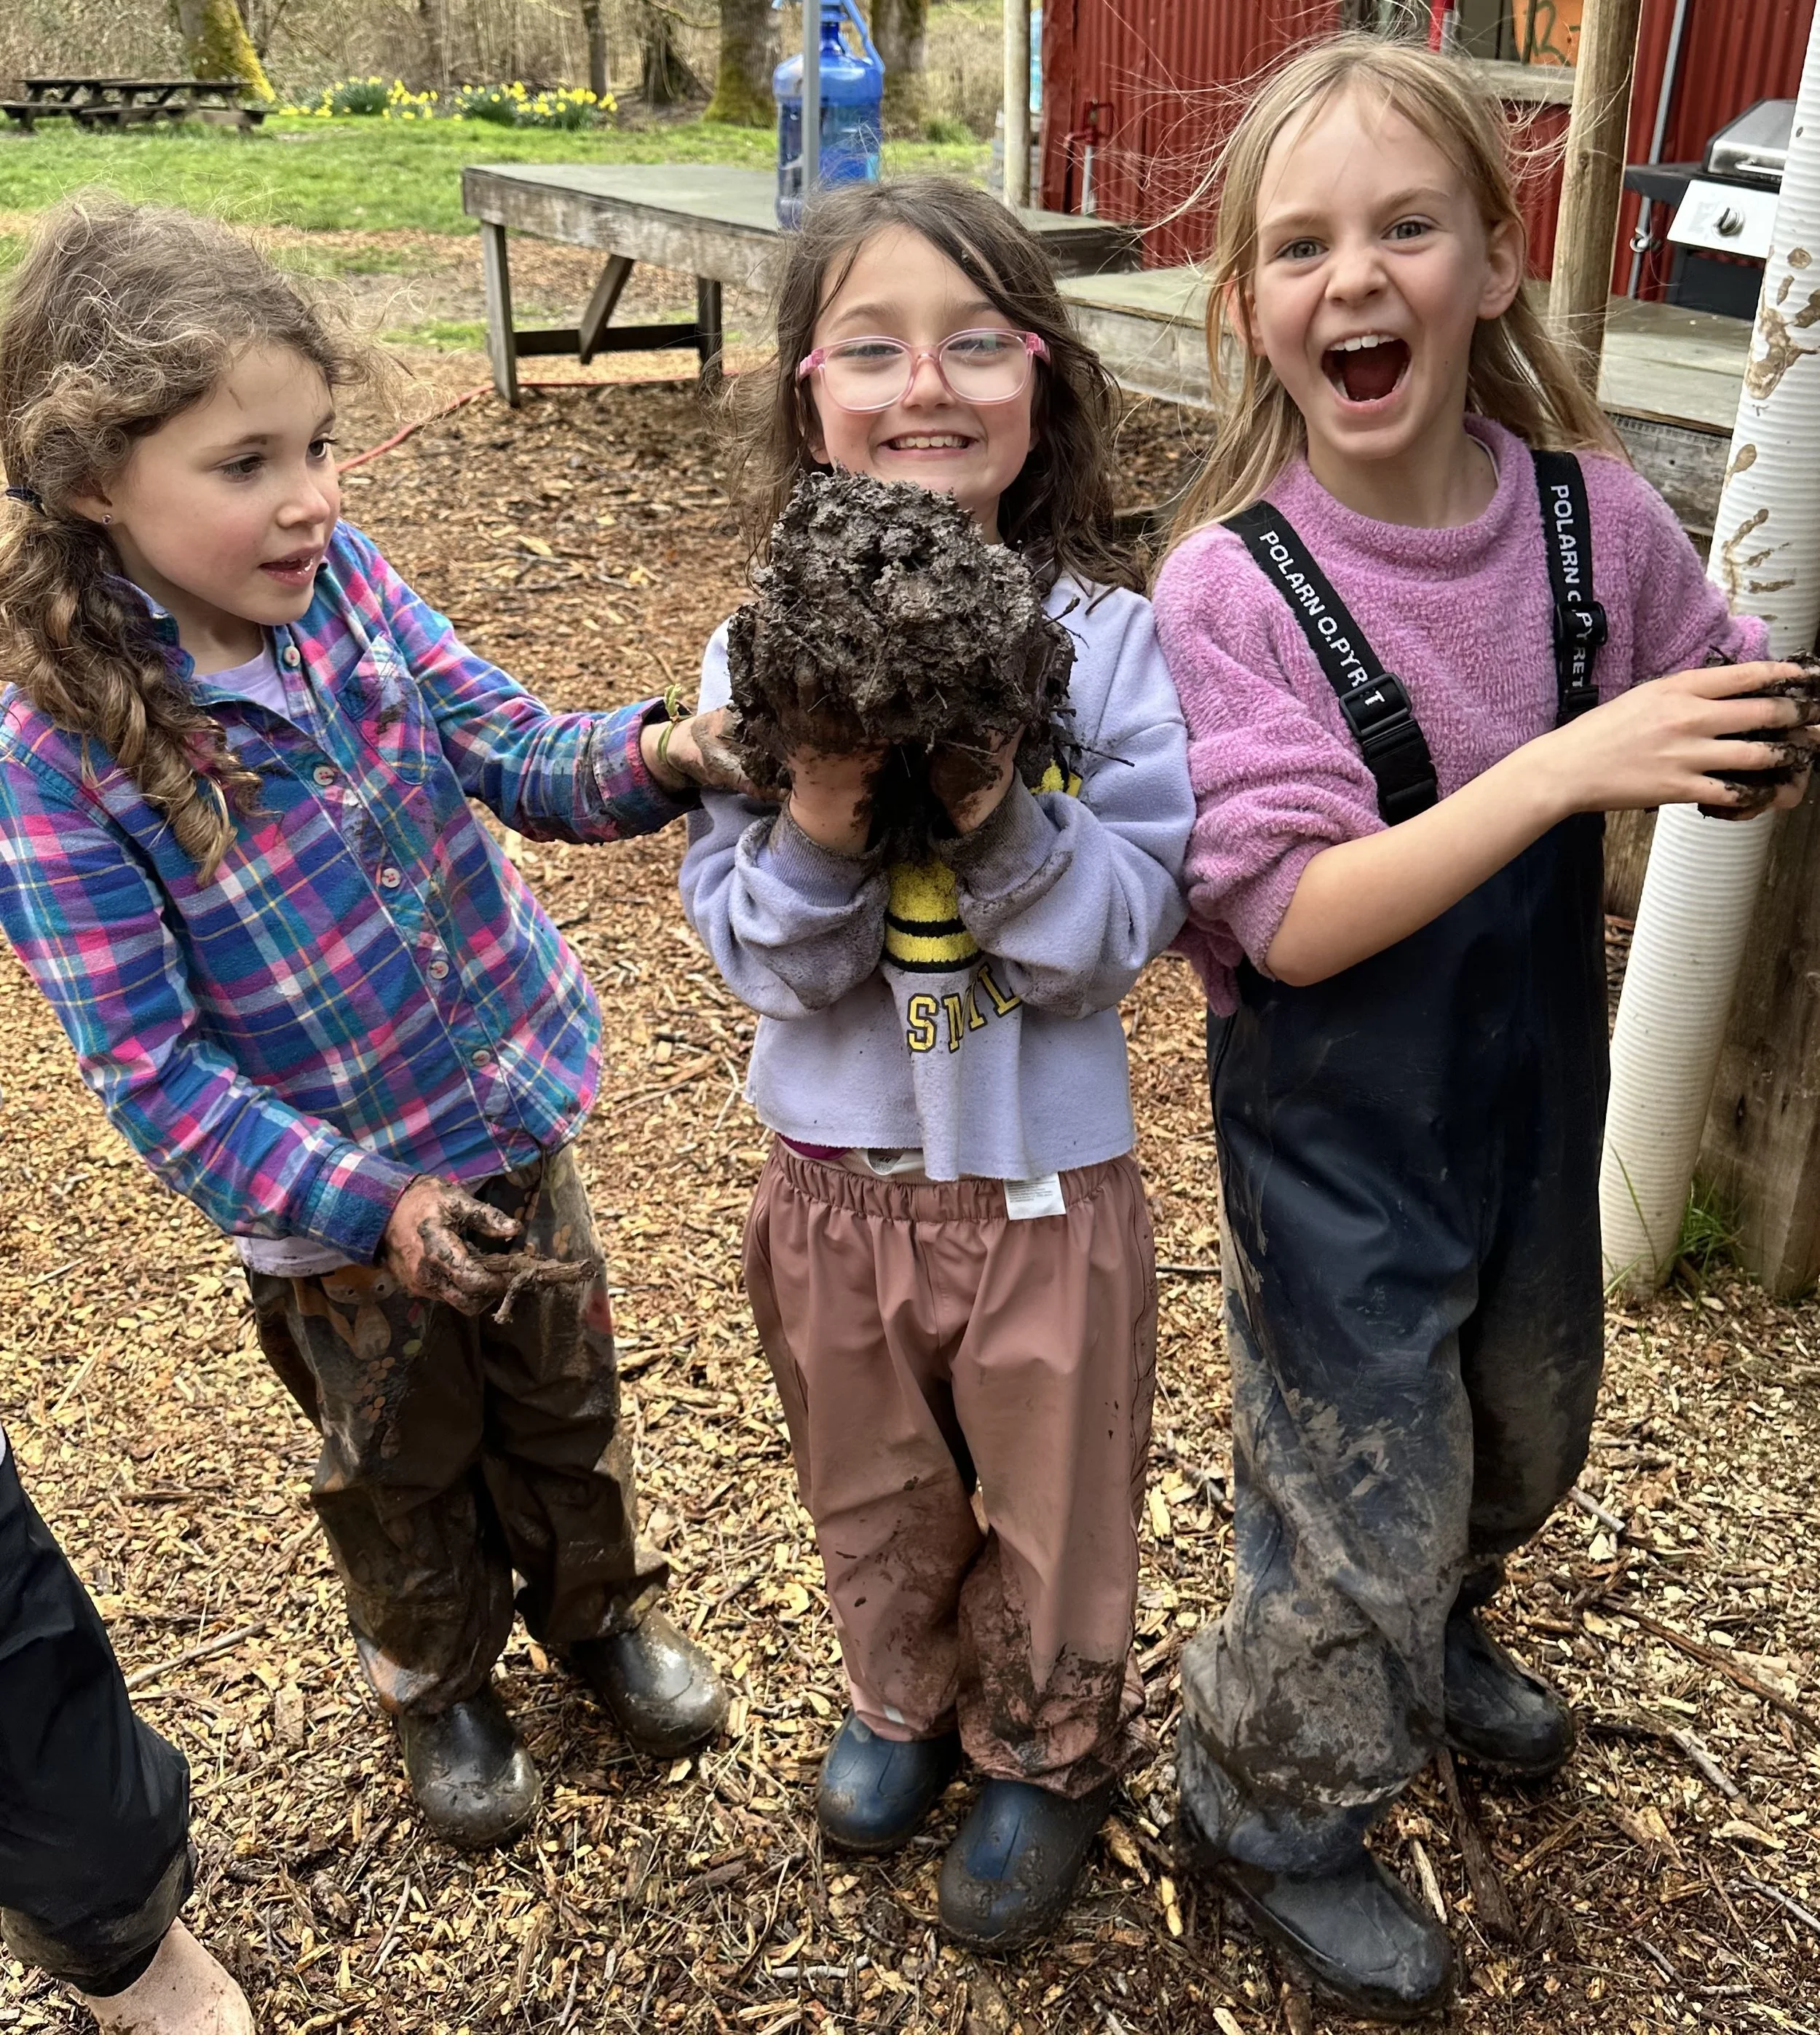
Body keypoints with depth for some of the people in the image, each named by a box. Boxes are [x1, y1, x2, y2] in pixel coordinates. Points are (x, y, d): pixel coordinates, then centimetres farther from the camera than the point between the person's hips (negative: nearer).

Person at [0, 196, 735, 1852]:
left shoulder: (338, 580, -13)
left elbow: (512, 754, -7)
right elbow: (148, 1062, -21)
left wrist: (650, 755, -28)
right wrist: (364, 1205, -24)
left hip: (515, 1102, 4)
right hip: (335, 1195, -3)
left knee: (565, 1393, 25)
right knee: (403, 1462, 22)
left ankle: (599, 1603, 54)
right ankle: (437, 1681, 51)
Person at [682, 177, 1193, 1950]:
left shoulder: (1104, 638, -14)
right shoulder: (762, 653, -9)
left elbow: (1127, 925, -16)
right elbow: (750, 948, -10)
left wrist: (1000, 821, -32)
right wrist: (816, 839, -29)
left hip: (1046, 1181, -2)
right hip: (839, 1175, 2)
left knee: (1055, 1517, 19)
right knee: (874, 1496, 25)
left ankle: (1050, 1752, 48)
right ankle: (905, 1696, 55)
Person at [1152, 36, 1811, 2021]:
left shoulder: (1589, 512, -9)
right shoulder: (1231, 586, -22)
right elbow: (1292, 922, -26)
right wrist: (1561, 766, -33)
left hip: (1534, 1089, 6)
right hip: (1338, 1146, -5)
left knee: (1521, 1429, 28)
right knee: (1363, 1501, 9)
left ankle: (1435, 1630, 61)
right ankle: (1270, 1807, 39)